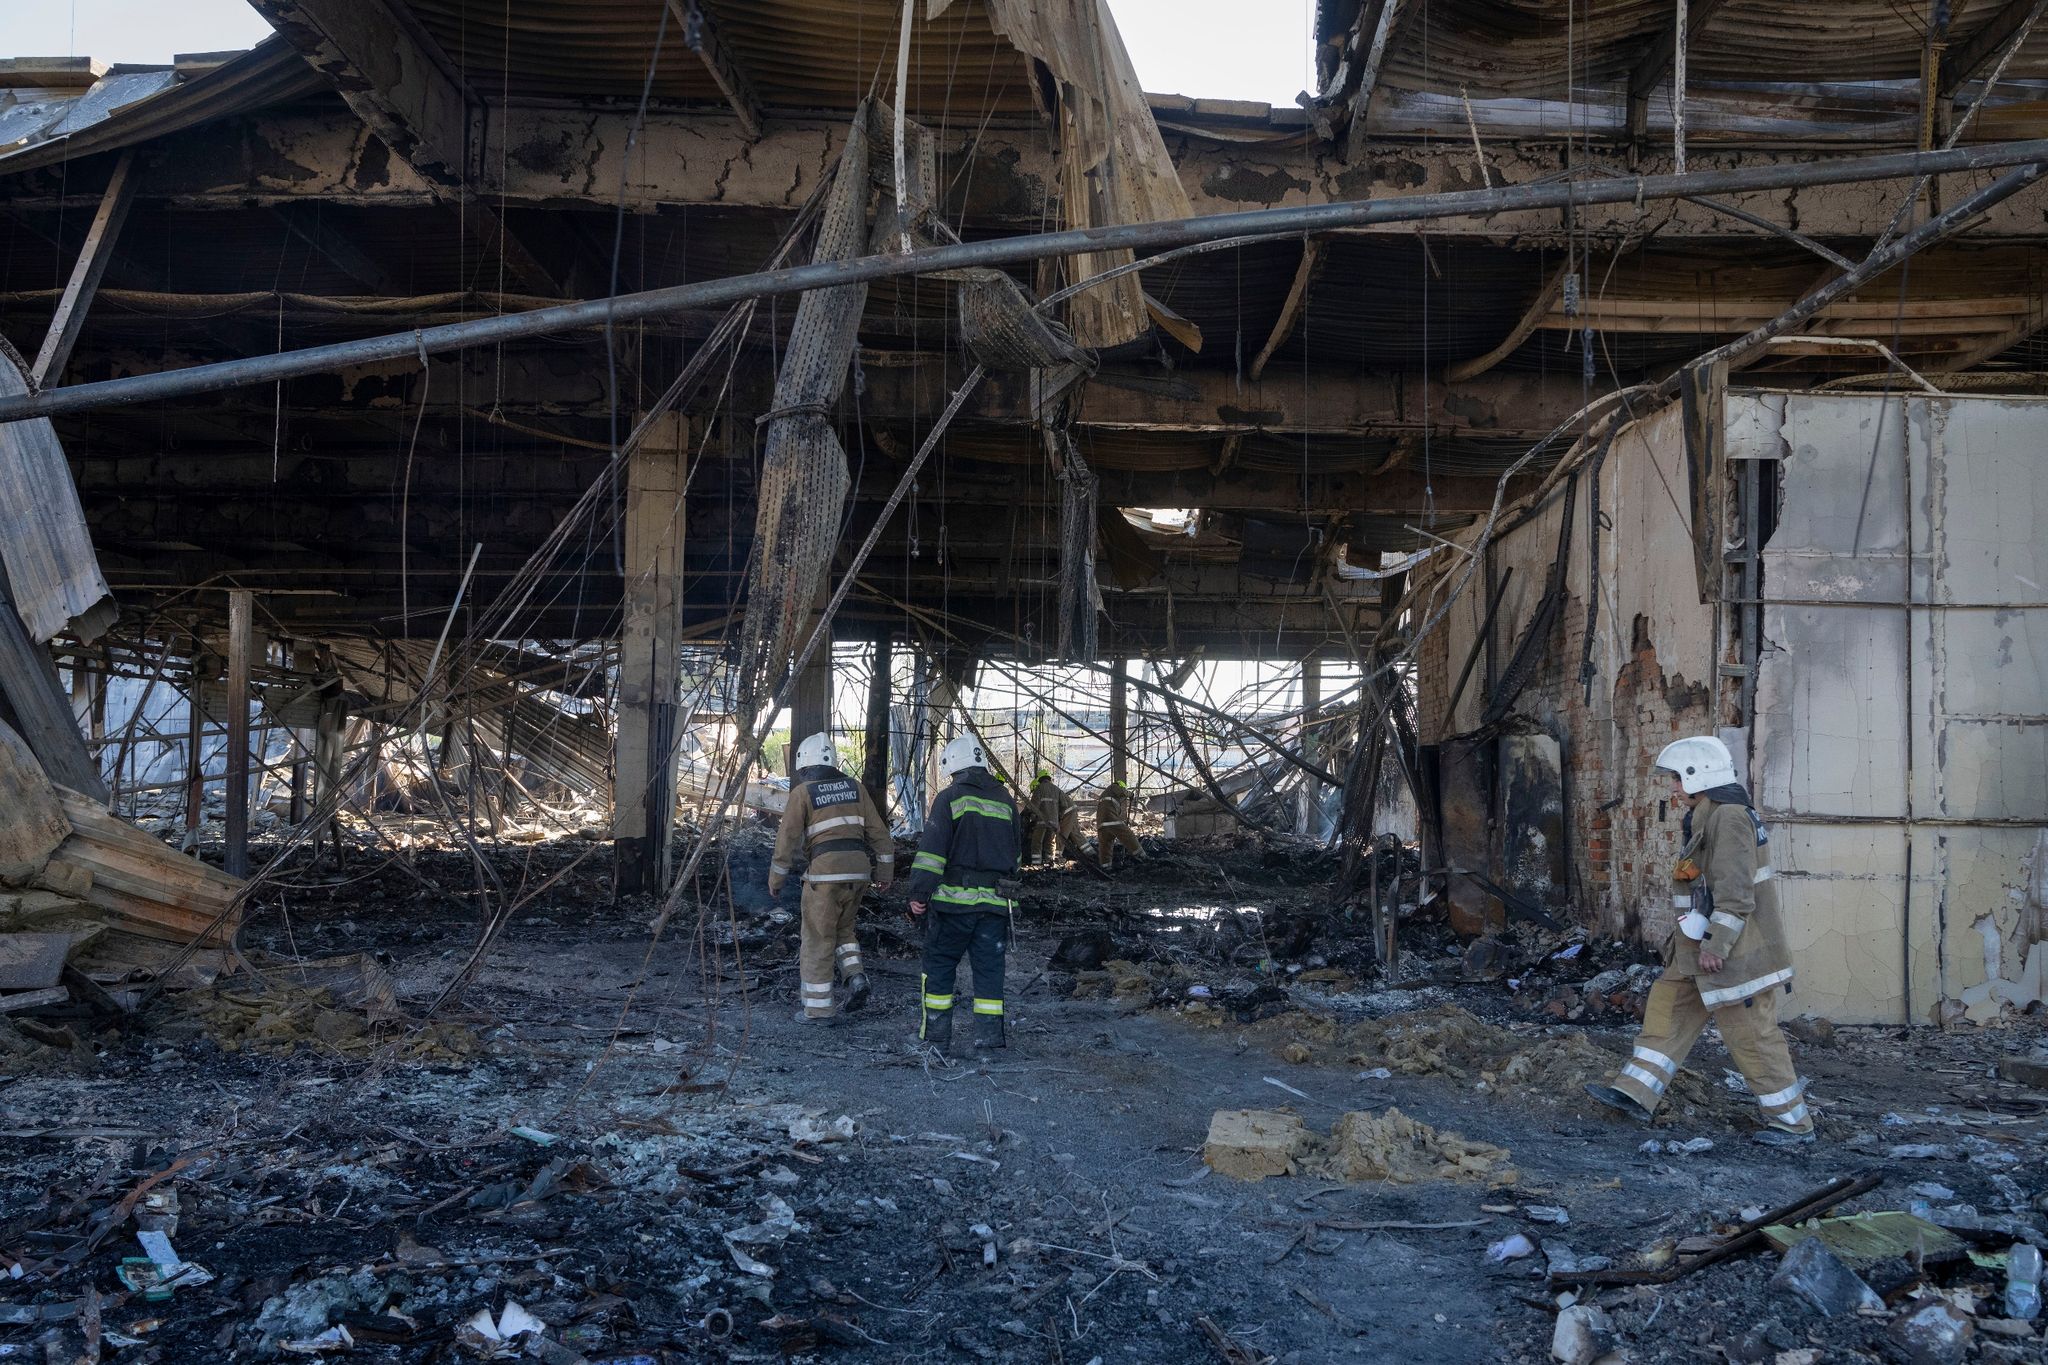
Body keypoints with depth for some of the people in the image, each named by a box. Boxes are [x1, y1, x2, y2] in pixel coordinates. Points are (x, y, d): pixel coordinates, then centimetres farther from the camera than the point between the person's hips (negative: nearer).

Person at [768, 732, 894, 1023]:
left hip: (825, 870, -5)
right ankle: (855, 976, 1)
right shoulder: (854, 787, 13)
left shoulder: (802, 793, 0)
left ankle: (818, 1008, 6)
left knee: (818, 939, 5)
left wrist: (775, 879, 7)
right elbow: (877, 832, 12)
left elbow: (787, 839, -2)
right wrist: (884, 872, 17)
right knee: (842, 930, 23)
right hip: (859, 868, 5)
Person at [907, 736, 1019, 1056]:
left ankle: (935, 1036, 10)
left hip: (955, 898, -4)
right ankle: (989, 1039, 8)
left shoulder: (950, 798, -5)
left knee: (939, 964, 8)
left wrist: (919, 892, -11)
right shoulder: (1005, 801, 11)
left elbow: (931, 849, -12)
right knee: (989, 969, 9)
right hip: (994, 900, 4)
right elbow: (1014, 854, 21)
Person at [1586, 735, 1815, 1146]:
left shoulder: (1729, 818, -18)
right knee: (1668, 1008, 10)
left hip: (1734, 953, -11)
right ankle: (1635, 1093, 12)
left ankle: (1793, 1122, 8)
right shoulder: (1707, 818, 15)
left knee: (1752, 1034, -3)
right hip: (1704, 948, 11)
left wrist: (1715, 946, -24)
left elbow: (1735, 892, -24)